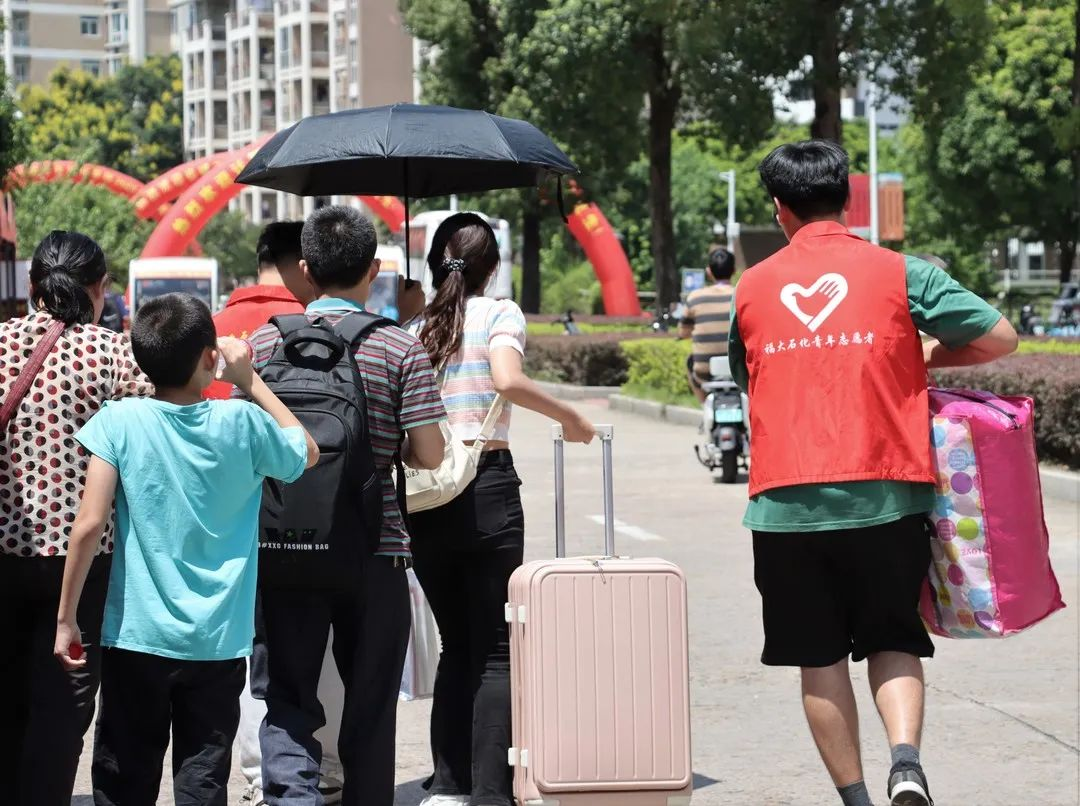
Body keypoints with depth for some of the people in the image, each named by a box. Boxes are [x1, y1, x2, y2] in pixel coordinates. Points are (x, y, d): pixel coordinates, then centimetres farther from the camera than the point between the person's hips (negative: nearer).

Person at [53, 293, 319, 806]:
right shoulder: (243, 422, -5)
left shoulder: (119, 421, -8)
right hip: (219, 641, 0)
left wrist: (66, 617, -4)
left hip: (136, 635, 0)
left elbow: (89, 524, -12)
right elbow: (306, 453, 16)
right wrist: (250, 383, 15)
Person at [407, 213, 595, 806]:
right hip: (486, 487, -4)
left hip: (421, 495, 4)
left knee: (456, 644, 14)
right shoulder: (499, 313, 0)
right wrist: (569, 417, -7)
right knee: (494, 650, 1)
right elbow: (508, 380, -19)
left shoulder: (415, 329, 13)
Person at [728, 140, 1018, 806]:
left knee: (820, 657, 11)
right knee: (893, 641, 12)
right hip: (885, 496, -1)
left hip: (787, 501, 1)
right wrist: (929, 357, 14)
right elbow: (1001, 337, -2)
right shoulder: (899, 272, 1)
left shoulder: (751, 288, 7)